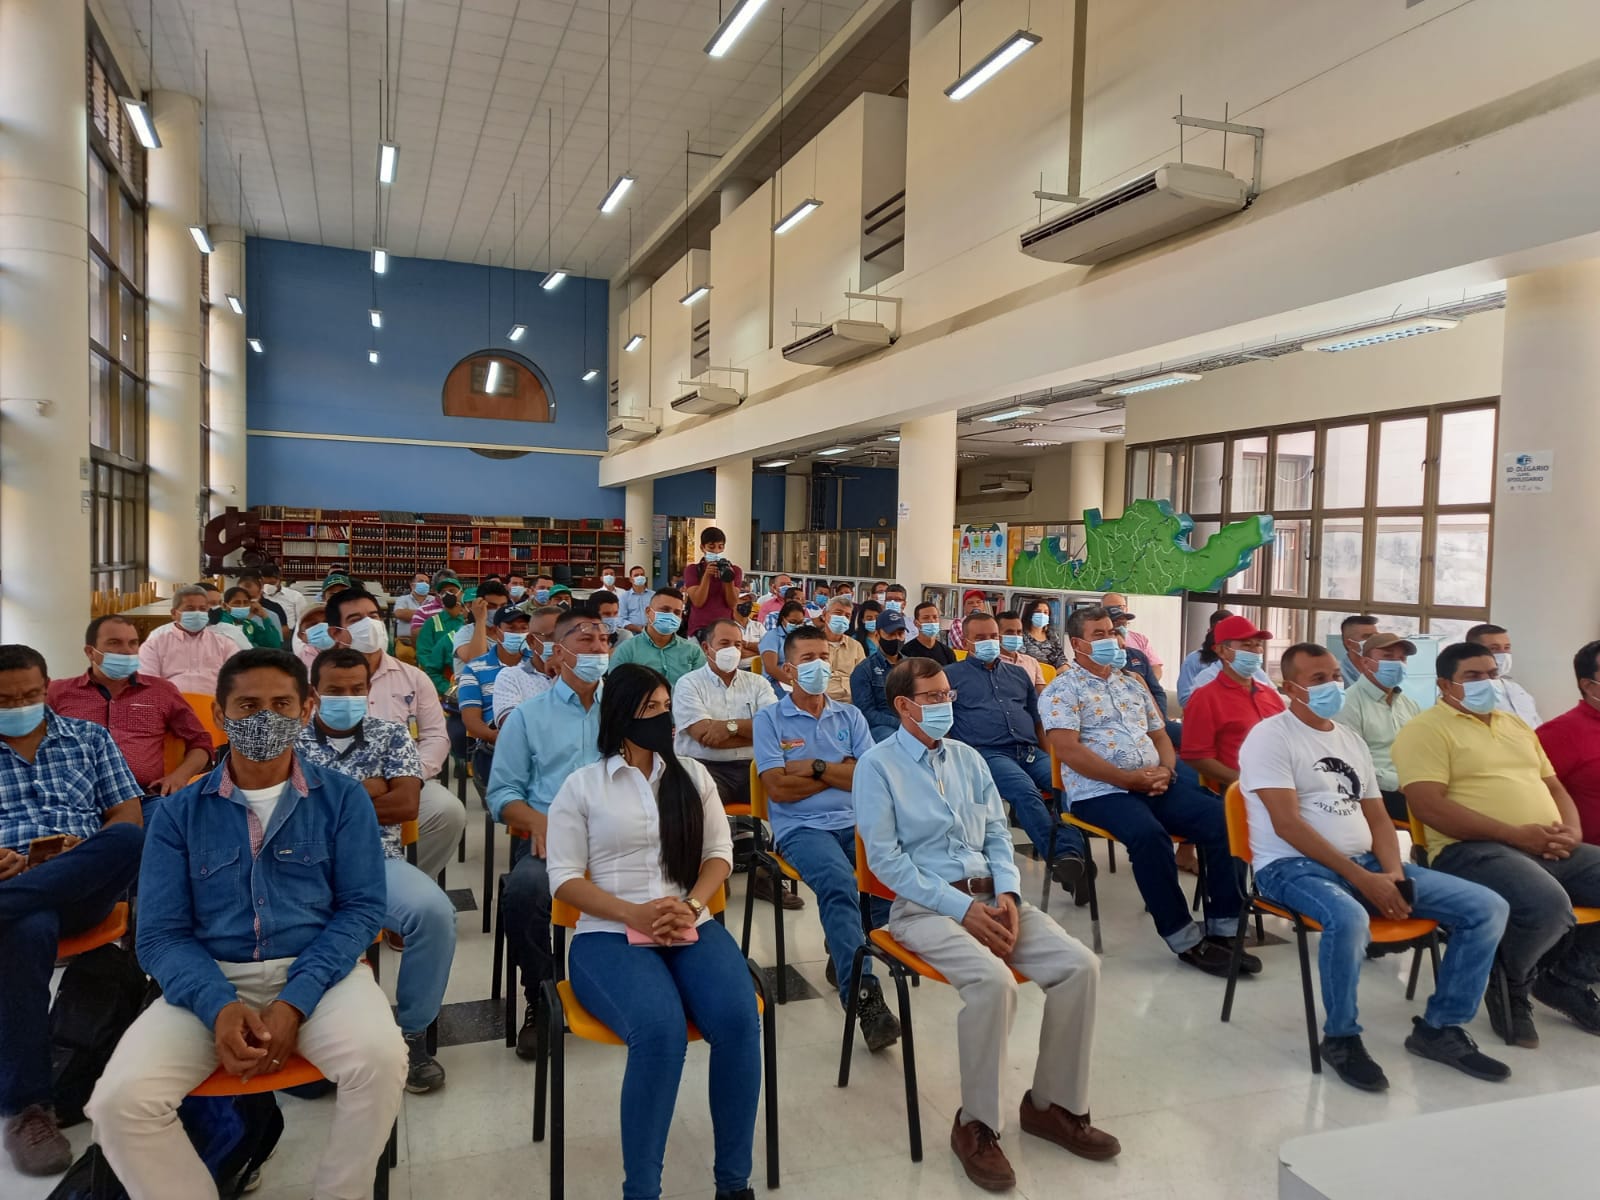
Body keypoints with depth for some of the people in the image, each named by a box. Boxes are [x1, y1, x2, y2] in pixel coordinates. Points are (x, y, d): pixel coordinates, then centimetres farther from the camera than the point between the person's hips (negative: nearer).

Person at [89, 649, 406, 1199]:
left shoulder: (343, 798, 3)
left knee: (380, 1058, -29)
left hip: (319, 971, -1)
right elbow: (161, 934, 0)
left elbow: (362, 907, -2)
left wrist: (294, 1002, -17)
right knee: (121, 1098, -24)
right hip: (210, 979, 2)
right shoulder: (179, 812, 6)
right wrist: (219, 1005, -19)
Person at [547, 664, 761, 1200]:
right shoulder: (582, 785, 3)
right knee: (660, 1030, -32)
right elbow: (565, 879, 0)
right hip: (609, 936, -3)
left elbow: (720, 852, 11)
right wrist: (634, 914, -14)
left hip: (692, 928, 3)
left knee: (739, 1020, -25)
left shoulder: (692, 774, 13)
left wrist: (690, 905, -9)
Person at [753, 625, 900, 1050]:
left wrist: (816, 768, -5)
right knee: (839, 883, -34)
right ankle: (864, 996, -32)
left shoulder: (850, 716, 17)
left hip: (856, 821, 4)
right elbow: (779, 788, -6)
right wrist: (842, 771, 1)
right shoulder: (770, 719, 6)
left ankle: (845, 952, -2)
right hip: (801, 828, -4)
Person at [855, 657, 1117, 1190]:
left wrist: (1007, 894, -6)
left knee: (1080, 965, -14)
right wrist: (961, 908, -17)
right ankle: (976, 1125, -11)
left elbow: (998, 833, 14)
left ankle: (1053, 1103, 4)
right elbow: (885, 857, -11)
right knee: (993, 981, -32)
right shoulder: (877, 765, -5)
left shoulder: (969, 758, 14)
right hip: (924, 905, -6)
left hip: (990, 895, 6)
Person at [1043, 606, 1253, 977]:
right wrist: (1129, 778, -15)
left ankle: (1223, 929, -6)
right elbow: (1067, 750, -13)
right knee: (1149, 834, -34)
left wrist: (1165, 771, -1)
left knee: (1222, 820, -14)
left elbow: (1160, 736, 23)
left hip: (1155, 784, 7)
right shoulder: (1062, 690, -1)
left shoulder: (1133, 684, 22)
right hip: (1100, 791, -6)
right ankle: (1185, 939, -20)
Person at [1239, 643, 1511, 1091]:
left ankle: (1440, 1028, 8)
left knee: (1487, 907, -3)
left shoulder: (1351, 739, 17)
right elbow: (1288, 825, -16)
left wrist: (1393, 873, -4)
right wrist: (1361, 879, -20)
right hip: (1294, 866, -8)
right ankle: (1341, 1038, -14)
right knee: (1348, 919, -40)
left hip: (1367, 863, 8)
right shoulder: (1270, 737, -7)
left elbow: (1377, 817, 16)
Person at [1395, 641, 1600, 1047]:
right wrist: (1515, 834, -18)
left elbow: (1554, 787, 24)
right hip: (1475, 849, -8)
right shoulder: (1425, 729, -4)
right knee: (1547, 904, -34)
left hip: (1550, 849, 8)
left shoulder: (1517, 725, 23)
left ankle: (1567, 978, 14)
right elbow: (1429, 805, -16)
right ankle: (1510, 986, -2)